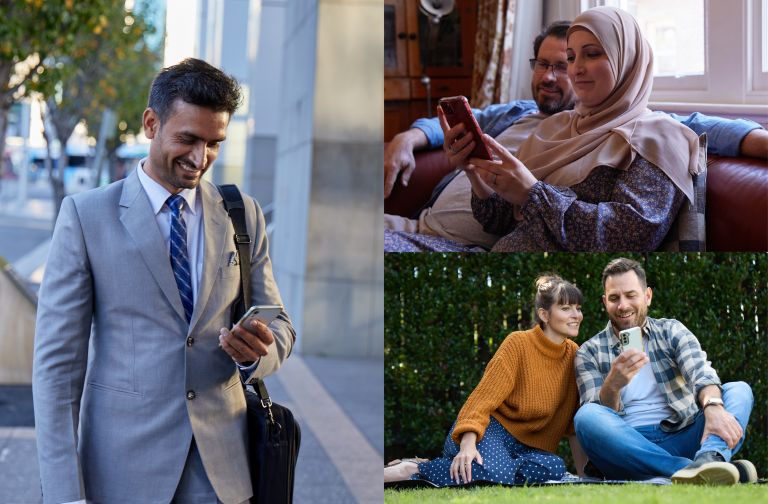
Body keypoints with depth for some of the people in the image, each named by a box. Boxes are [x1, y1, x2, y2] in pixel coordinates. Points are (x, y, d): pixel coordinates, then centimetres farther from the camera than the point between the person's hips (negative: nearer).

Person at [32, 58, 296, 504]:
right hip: (123, 465, -2)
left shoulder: (245, 216, 6)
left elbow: (280, 326, 12)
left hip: (222, 465, 3)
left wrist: (259, 351, -13)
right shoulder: (85, 215, -3)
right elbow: (57, 358, -6)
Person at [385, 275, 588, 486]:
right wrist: (468, 443, -31)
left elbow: (574, 424, 14)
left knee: (555, 468, -31)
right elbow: (485, 395, -16)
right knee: (497, 473, -40)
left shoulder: (573, 354, 10)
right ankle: (411, 470, -20)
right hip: (491, 428, -6)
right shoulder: (518, 343, -6)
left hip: (521, 445, 6)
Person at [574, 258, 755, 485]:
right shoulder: (589, 352, 10)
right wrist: (612, 385, -25)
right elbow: (595, 420, -3)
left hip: (681, 439, 2)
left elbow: (701, 373, -7)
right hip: (628, 447, -2)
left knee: (739, 390, -14)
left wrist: (713, 406, -31)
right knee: (586, 415, -30)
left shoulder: (672, 331, 13)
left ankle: (709, 459, -47)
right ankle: (692, 470, -43)